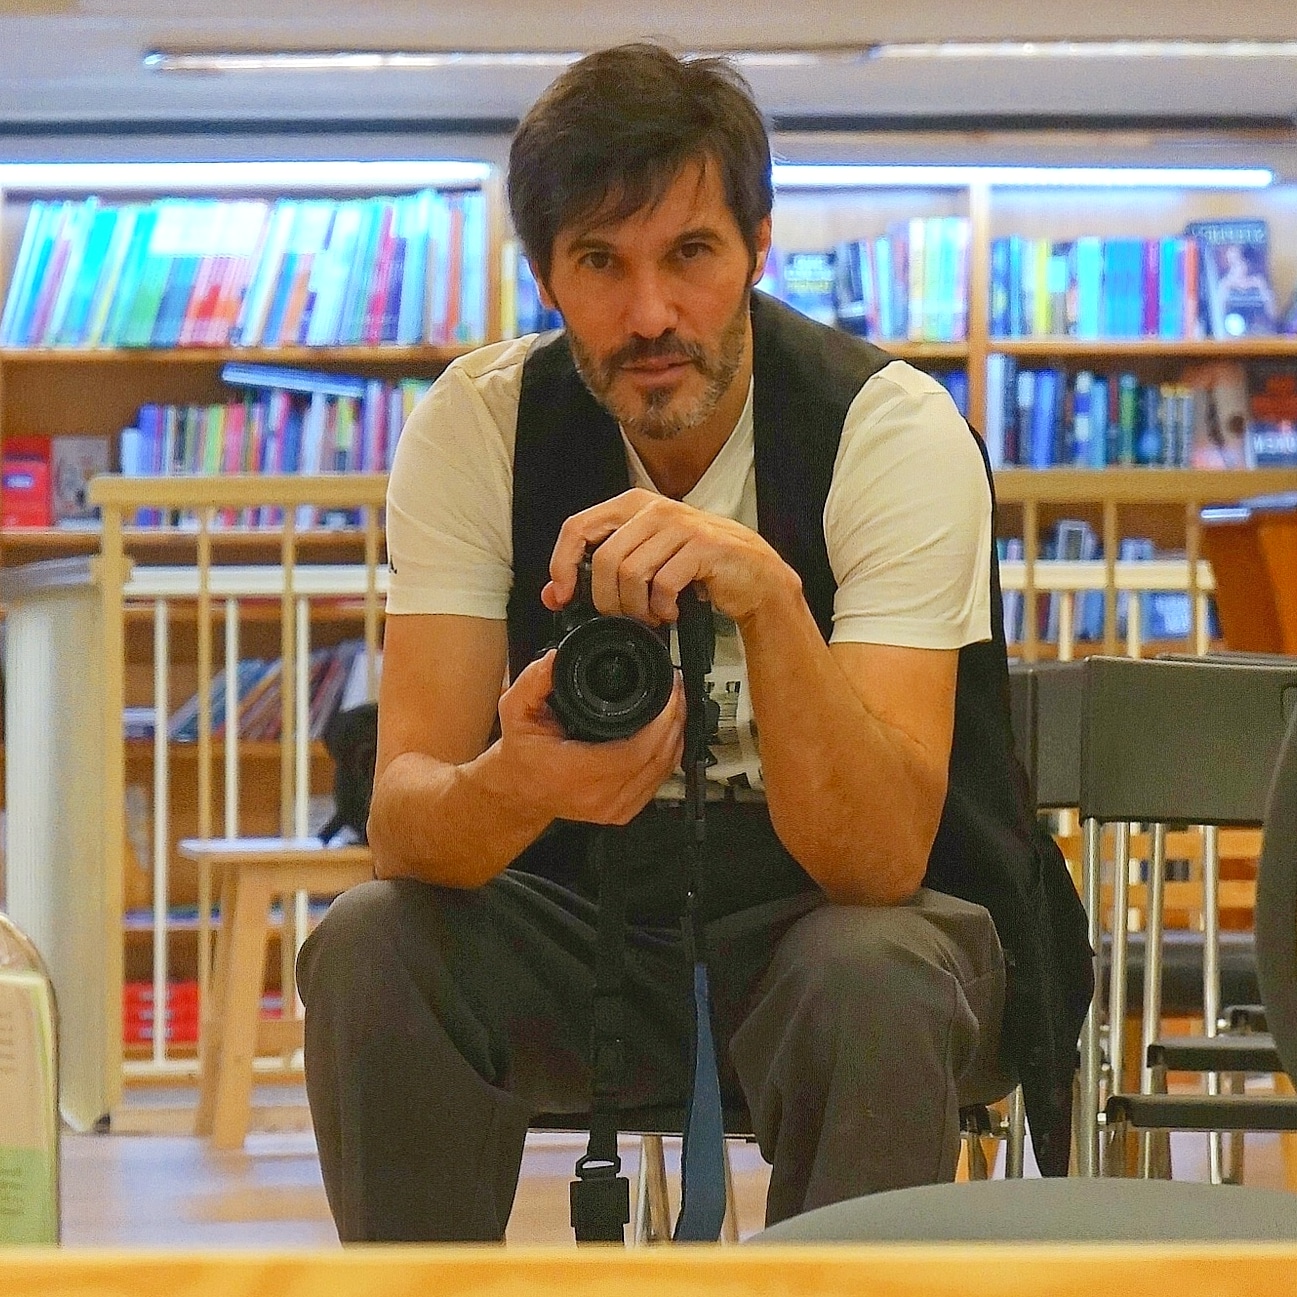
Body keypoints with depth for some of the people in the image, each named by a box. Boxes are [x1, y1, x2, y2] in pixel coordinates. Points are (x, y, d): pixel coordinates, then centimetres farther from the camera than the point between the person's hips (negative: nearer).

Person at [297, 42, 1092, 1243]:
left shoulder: (893, 428, -18)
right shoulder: (478, 424, -10)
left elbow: (879, 859, -28)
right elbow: (403, 817, -19)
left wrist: (766, 592, -44)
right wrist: (513, 788, -43)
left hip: (847, 922, -2)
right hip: (586, 925, 3)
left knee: (870, 984, -35)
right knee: (362, 953, -25)